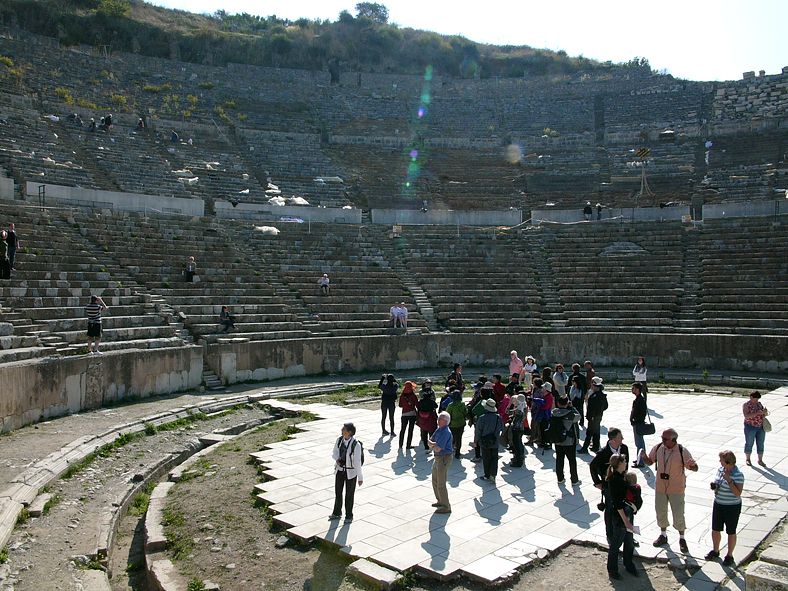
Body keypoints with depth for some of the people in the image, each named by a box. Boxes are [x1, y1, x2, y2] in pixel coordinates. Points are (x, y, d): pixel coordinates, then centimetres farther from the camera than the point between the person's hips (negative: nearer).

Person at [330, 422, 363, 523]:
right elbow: (334, 453, 5)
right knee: (338, 492, 20)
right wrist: (337, 459, -19)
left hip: (351, 472, -5)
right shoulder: (339, 440, -9)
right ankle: (337, 513, 41)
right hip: (339, 470, 5)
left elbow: (357, 462, -19)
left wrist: (360, 477, -11)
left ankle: (349, 515, 32)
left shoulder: (356, 445, -26)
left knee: (349, 495, 11)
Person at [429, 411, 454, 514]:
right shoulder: (439, 429, 8)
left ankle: (446, 507, 8)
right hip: (437, 458, 10)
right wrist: (434, 444, -15)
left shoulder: (446, 432, -23)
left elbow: (438, 448, -26)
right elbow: (430, 441, 7)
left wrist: (432, 444, -6)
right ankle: (440, 501, 36)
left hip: (444, 459, -10)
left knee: (441, 484, -3)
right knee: (435, 482, 21)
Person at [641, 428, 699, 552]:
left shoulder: (682, 451, -18)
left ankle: (682, 539, 28)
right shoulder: (658, 448, -7)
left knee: (678, 514, 5)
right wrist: (644, 457, -16)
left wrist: (692, 466, -36)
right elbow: (650, 461, 6)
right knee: (660, 512, 16)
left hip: (676, 488, -4)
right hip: (660, 486, 4)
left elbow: (695, 468, -13)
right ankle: (663, 535, 37)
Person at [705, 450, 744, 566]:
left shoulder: (738, 475, -21)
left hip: (732, 507, -6)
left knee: (731, 532, 12)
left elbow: (738, 494, -24)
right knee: (715, 530, 16)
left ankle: (729, 556, 28)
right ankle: (715, 551, 37)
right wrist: (713, 485, -8)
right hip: (718, 505, 7)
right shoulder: (720, 469, -1)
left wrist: (729, 480, -31)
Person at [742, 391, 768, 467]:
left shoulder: (759, 404, 8)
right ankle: (747, 459, 19)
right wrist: (757, 413, -29)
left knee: (760, 444, 8)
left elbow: (764, 414, 10)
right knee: (749, 443, 5)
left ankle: (760, 460, 18)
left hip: (761, 427, 5)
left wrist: (765, 412, -13)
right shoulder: (746, 405, -8)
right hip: (750, 427, -5)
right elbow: (746, 416, -20)